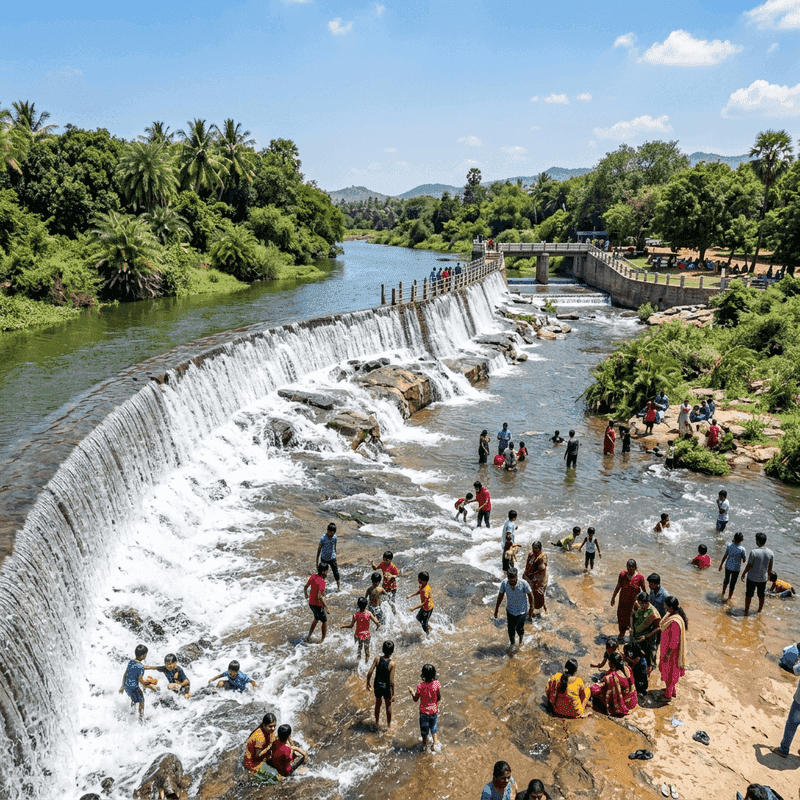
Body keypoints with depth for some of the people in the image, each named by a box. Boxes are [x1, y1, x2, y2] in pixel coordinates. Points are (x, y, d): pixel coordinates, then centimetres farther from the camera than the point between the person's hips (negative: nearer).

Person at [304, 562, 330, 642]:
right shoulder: (321, 582, -29)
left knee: (316, 618, 30)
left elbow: (305, 588, 7)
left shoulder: (312, 577, -5)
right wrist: (326, 606, -23)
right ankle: (323, 639, 30)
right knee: (325, 621, 17)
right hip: (318, 606, -7)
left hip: (311, 603, 7)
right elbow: (319, 596, -34)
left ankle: (308, 636, 33)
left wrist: (306, 595, 27)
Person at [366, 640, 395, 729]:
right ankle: (389, 724, 40)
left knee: (378, 704, 28)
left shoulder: (377, 658, -20)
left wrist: (368, 683, 2)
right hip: (386, 687, -2)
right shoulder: (392, 663, -27)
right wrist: (393, 693, -11)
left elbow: (369, 673, -16)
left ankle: (377, 722, 46)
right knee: (388, 705, 23)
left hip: (377, 686, 3)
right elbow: (391, 681, -24)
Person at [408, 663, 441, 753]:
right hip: (434, 710, 1)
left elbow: (415, 699, -11)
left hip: (424, 711, -1)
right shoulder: (437, 684, -21)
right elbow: (439, 698, -8)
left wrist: (411, 692, 6)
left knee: (424, 728, 23)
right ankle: (436, 743, 17)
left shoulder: (420, 686, -25)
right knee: (434, 728, 27)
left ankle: (424, 743, 43)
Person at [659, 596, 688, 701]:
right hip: (666, 647, 9)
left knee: (669, 671, 12)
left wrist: (667, 654, -17)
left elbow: (674, 641, -27)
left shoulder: (675, 622, -34)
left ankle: (668, 694, 32)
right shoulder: (670, 615, -6)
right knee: (665, 669, 25)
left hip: (671, 651, -9)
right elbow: (664, 628, 9)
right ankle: (671, 689, 46)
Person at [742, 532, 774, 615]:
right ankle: (759, 611, 36)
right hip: (763, 578, 3)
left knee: (748, 595, 13)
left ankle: (746, 611, 23)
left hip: (752, 577, -3)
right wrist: (768, 574, 21)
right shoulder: (771, 553, -9)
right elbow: (770, 567, 2)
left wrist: (743, 574, 0)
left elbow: (749, 566, -15)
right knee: (761, 596, 21)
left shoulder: (753, 552, -22)